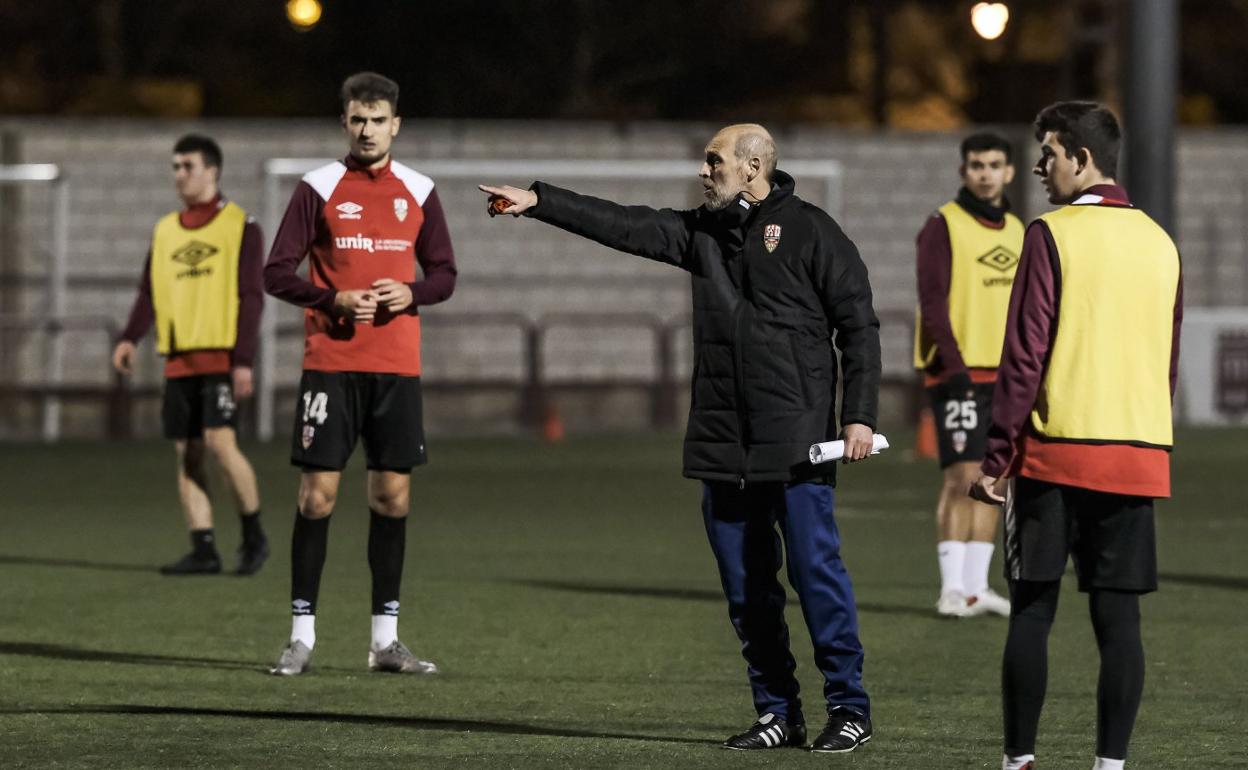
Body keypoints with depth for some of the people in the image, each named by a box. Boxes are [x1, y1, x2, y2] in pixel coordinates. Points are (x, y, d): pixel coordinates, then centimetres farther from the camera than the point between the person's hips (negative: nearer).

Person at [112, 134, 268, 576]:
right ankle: (203, 550, 4)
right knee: (187, 454, 1)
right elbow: (150, 291, 13)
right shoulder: (165, 230, 16)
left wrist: (244, 360, -12)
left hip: (222, 356, -6)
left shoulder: (240, 226, 0)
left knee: (220, 442, -17)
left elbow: (251, 297, -4)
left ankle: (253, 535, -1)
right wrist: (130, 339, -4)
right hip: (179, 358, 6)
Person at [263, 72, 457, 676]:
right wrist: (336, 299, -15)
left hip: (398, 368, 3)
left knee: (392, 495, 3)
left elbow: (443, 274, 13)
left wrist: (410, 293, -9)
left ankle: (385, 640, 10)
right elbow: (277, 273, -1)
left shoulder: (418, 192, 8)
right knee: (317, 493, -5)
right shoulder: (319, 189, 0)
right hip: (331, 364, -3)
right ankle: (302, 634, 2)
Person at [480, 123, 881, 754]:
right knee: (744, 584, 6)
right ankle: (778, 713, 13)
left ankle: (849, 708, -1)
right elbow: (620, 225, 14)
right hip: (723, 442, 6)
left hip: (795, 442, -6)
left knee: (815, 569, -8)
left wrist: (860, 415, -10)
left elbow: (859, 326, -4)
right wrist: (539, 202, 7)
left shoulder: (811, 232, -3)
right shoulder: (702, 231, 15)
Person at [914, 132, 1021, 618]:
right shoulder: (943, 226, -6)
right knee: (963, 477, -12)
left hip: (1005, 374, 7)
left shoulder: (1016, 231, 15)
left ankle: (976, 587, 11)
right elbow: (932, 300, -12)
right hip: (960, 372, -7)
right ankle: (952, 589, -11)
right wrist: (953, 362, -20)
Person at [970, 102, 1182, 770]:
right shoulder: (1160, 244, 11)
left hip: (1056, 453, -5)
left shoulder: (1053, 236, -6)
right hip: (1139, 456, 5)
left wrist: (997, 458, -5)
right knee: (1117, 616, 3)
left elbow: (1025, 354, -9)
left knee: (1032, 613, 1)